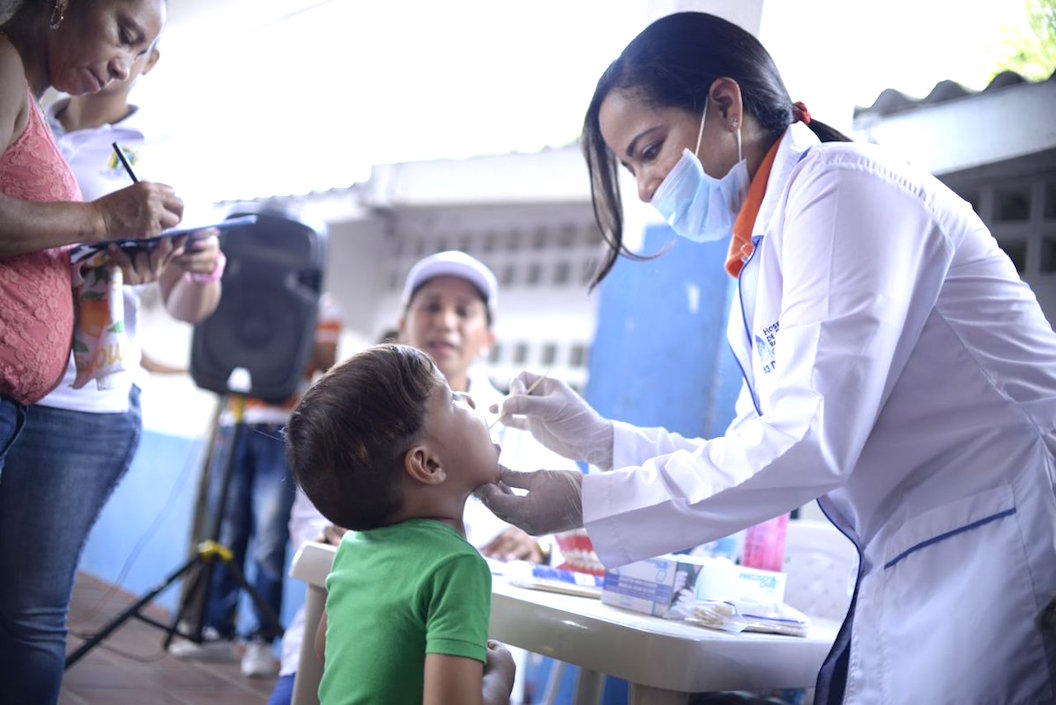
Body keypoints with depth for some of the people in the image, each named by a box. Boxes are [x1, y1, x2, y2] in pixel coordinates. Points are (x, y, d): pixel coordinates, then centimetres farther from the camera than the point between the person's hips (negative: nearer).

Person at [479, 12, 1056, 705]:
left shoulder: (840, 186, -12)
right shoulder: (758, 264, 16)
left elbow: (806, 443, -20)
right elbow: (756, 456, 17)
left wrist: (587, 504, -15)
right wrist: (598, 439, 8)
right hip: (912, 572, 8)